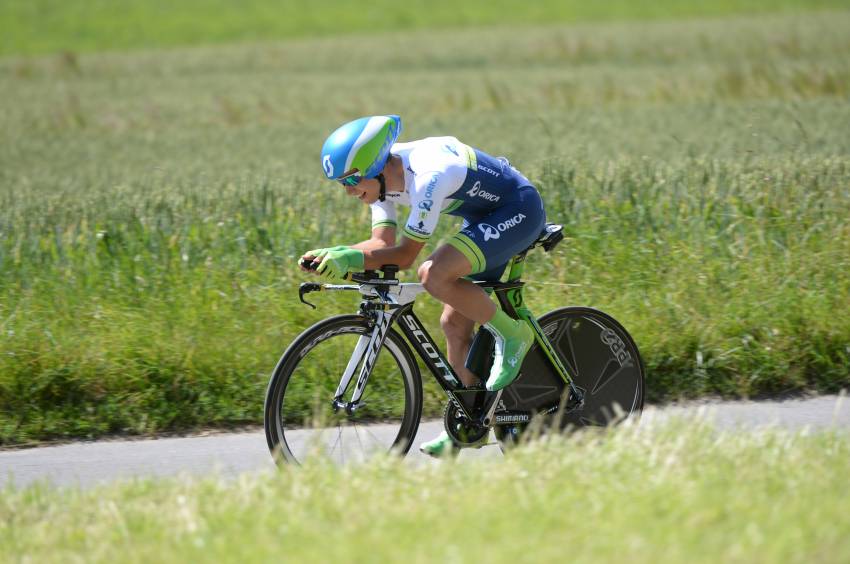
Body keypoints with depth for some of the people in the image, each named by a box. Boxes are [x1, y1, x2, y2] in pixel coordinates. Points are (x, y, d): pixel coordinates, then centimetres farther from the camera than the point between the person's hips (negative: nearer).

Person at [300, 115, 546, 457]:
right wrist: (330, 256, -21)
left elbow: (405, 254, -29)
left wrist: (353, 258, -38)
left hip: (519, 210, -9)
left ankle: (511, 335, -10)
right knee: (454, 322, 5)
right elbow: (383, 243, -7)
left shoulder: (427, 176, -32)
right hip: (486, 216, 9)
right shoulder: (382, 176, -6)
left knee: (434, 274, -28)